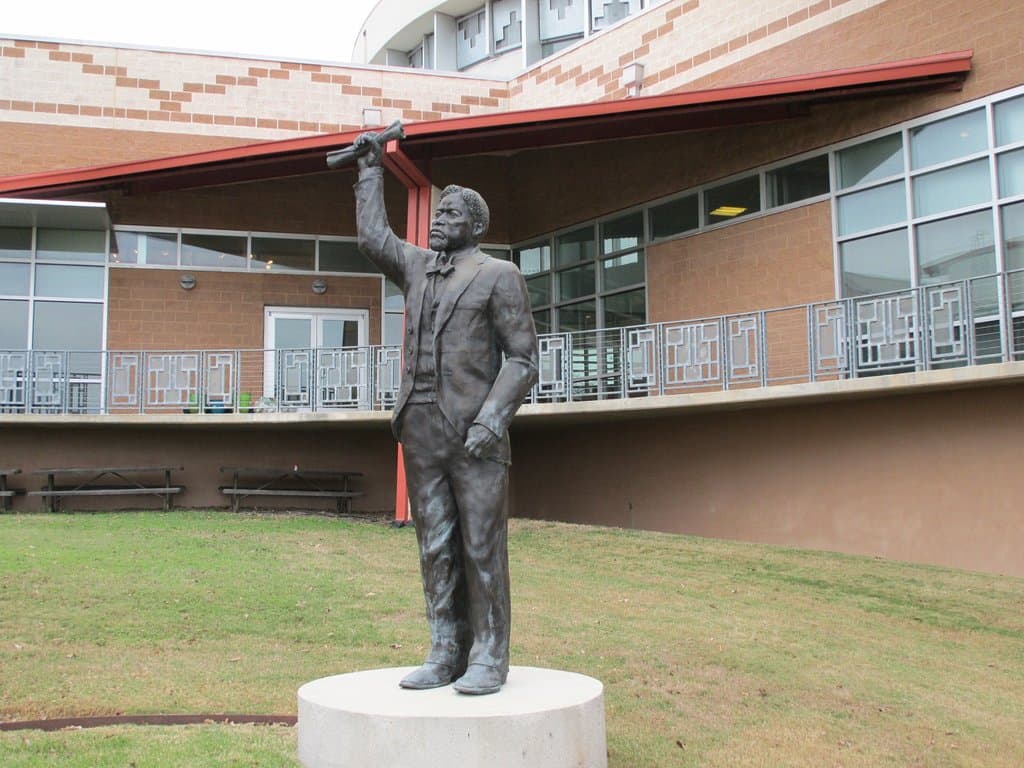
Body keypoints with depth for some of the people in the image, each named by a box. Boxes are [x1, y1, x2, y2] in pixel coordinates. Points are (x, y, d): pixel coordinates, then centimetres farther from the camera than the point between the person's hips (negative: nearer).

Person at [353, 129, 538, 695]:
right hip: (421, 428, 6)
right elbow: (372, 236, 29)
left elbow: (522, 360, -5)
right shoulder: (417, 267, 19)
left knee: (481, 546, -4)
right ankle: (445, 655, 11)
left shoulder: (499, 276, 0)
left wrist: (492, 419, -17)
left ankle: (490, 660, 3)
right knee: (436, 547, 5)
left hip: (474, 429, -6)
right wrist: (371, 169, 29)